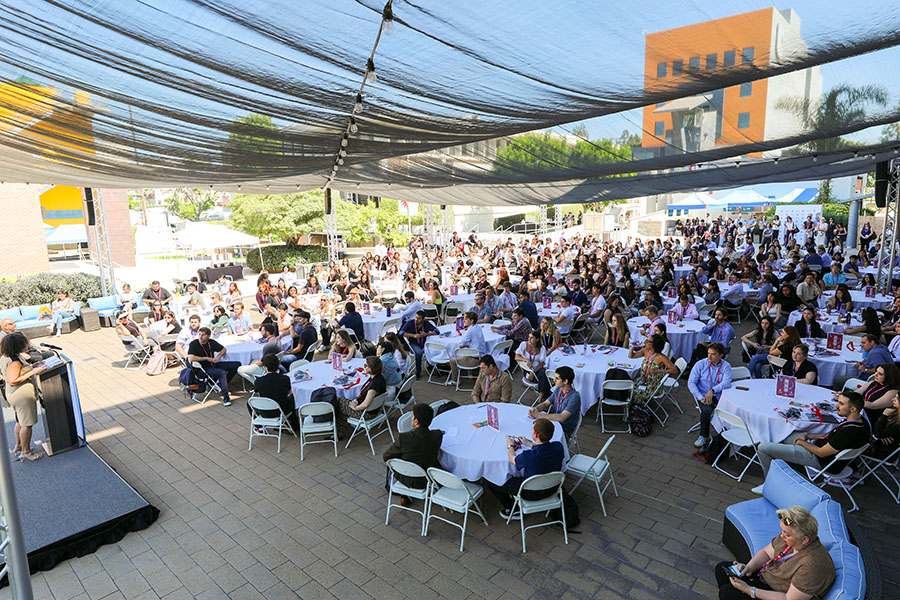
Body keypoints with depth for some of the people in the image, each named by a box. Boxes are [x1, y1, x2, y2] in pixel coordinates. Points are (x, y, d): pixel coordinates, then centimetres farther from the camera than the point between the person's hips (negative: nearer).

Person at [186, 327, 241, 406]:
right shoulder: (193, 344, -12)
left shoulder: (211, 342, 2)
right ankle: (225, 397, -29)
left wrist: (218, 357, -3)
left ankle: (221, 384, 1)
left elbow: (223, 349, 17)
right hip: (203, 369, -6)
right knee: (222, 372, -34)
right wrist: (206, 358, -18)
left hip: (213, 365, 7)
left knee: (237, 364, -4)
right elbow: (191, 359, -26)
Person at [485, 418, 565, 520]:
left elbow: (513, 460, -12)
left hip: (532, 494, -6)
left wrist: (510, 446, 7)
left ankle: (514, 511, 21)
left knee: (490, 481, 5)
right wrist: (529, 444, 15)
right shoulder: (558, 447, -19)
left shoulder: (529, 456, -35)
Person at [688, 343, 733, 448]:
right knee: (707, 410, -31)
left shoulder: (726, 366, 1)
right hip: (703, 395, -1)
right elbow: (691, 383, -5)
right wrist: (701, 398, -16)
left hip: (719, 396, 1)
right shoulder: (700, 364, -1)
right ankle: (703, 436, -8)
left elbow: (727, 383, -15)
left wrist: (713, 390, -31)